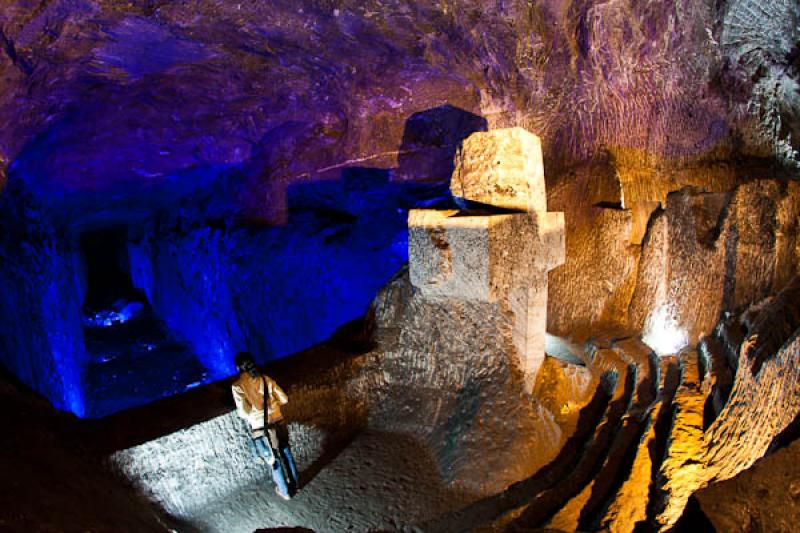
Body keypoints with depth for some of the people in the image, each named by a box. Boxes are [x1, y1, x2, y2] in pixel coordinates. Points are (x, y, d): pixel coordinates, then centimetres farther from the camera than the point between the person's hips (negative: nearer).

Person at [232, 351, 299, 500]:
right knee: (286, 454, 25)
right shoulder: (265, 379, 0)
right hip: (279, 423, 3)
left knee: (274, 461, 18)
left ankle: (285, 491, 35)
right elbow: (284, 399, 3)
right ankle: (294, 483, 44)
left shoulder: (237, 385, -11)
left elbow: (244, 412, -18)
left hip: (261, 430, -3)